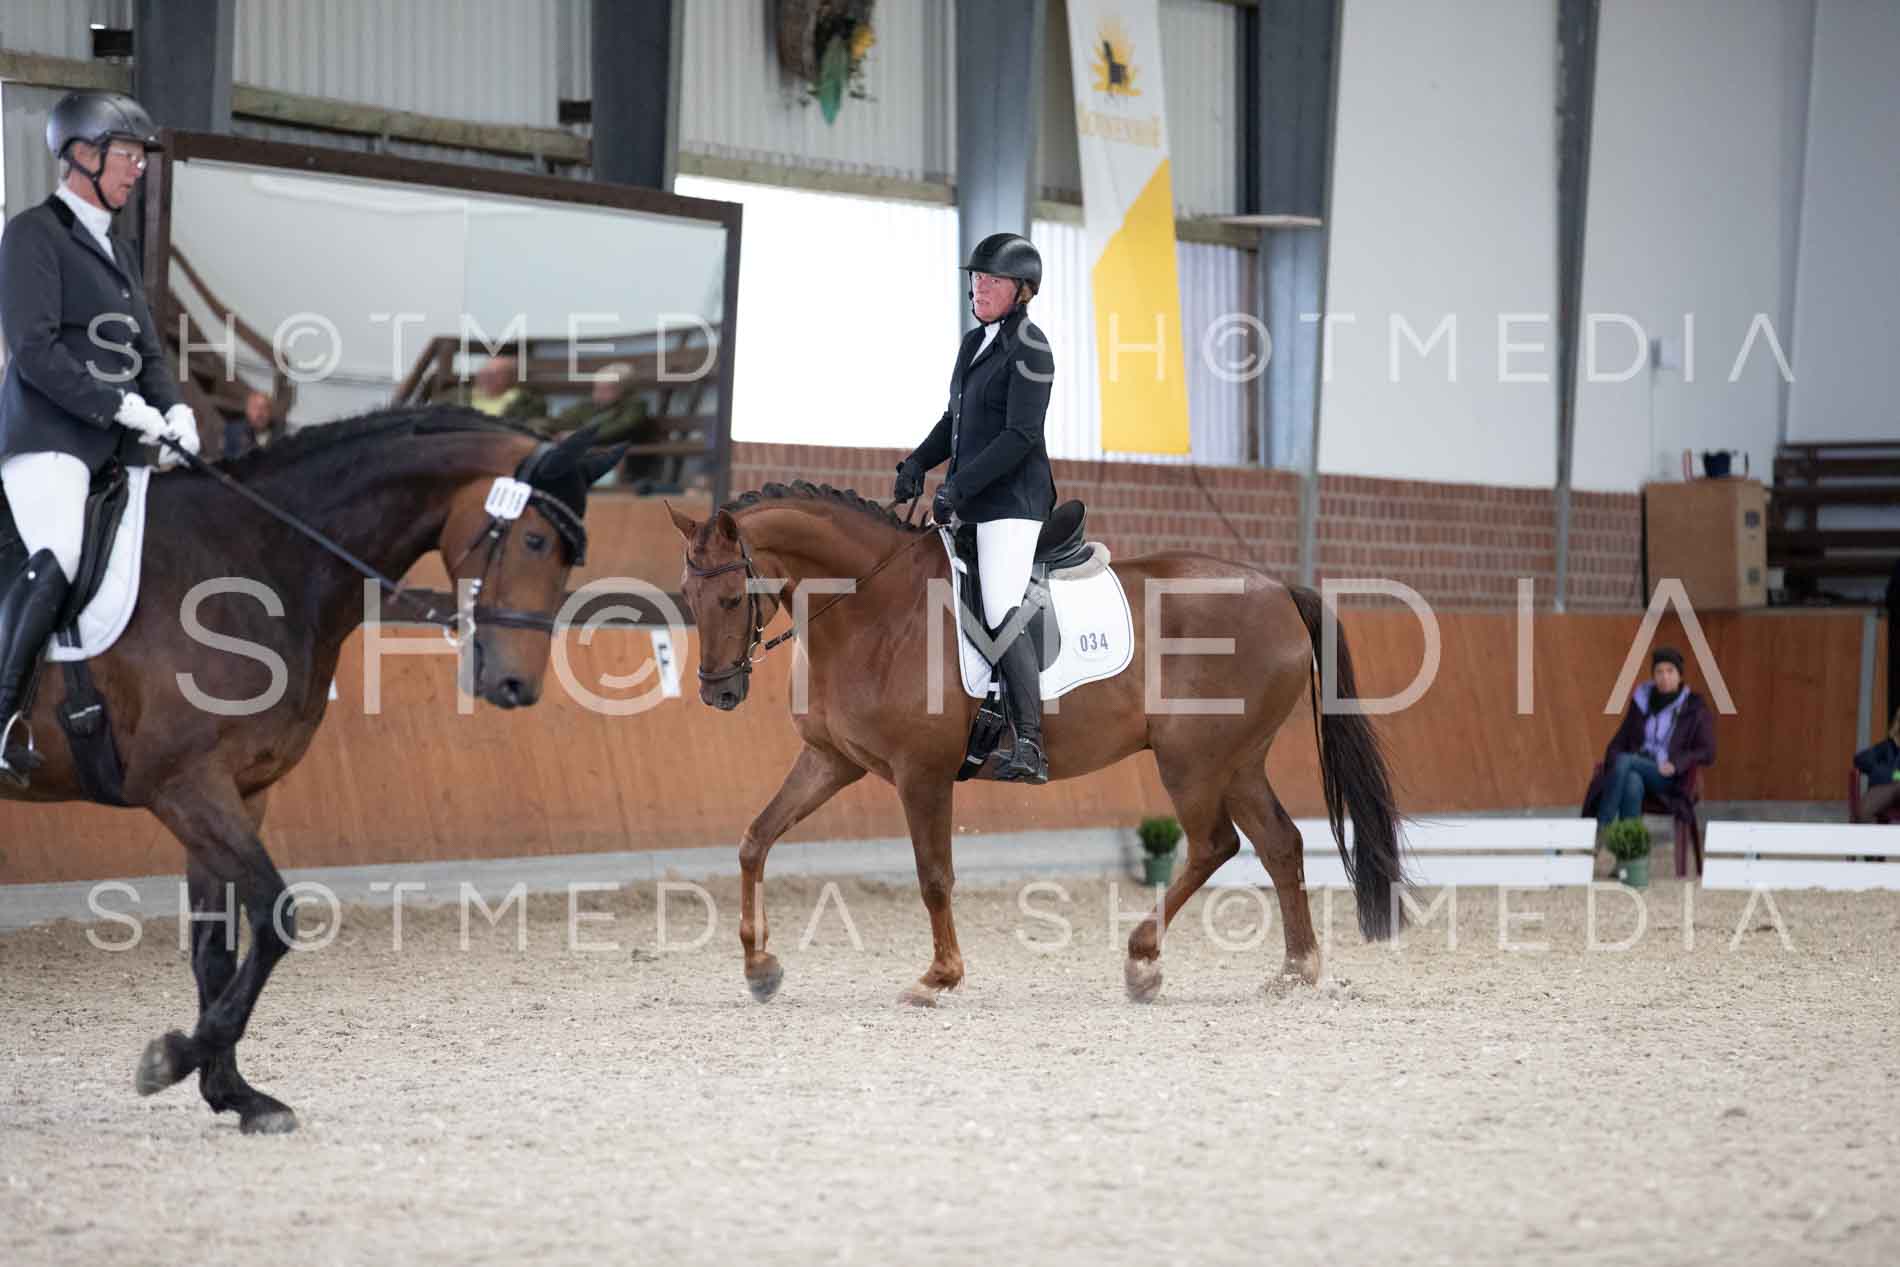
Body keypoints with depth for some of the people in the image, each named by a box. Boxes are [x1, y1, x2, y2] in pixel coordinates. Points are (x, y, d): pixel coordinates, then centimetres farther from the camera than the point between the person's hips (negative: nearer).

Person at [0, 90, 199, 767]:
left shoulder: (119, 252, 23)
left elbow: (147, 350, 22)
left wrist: (173, 411, 1)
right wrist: (120, 405, -17)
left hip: (116, 445, 9)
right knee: (56, 564, -27)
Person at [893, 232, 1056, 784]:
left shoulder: (1029, 350, -12)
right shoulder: (974, 343, 15)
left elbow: (1020, 435, -20)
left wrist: (959, 486, -24)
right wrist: (919, 463, 7)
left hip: (1011, 499, -10)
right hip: (973, 498, 10)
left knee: (1003, 618, -19)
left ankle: (1030, 748, -23)